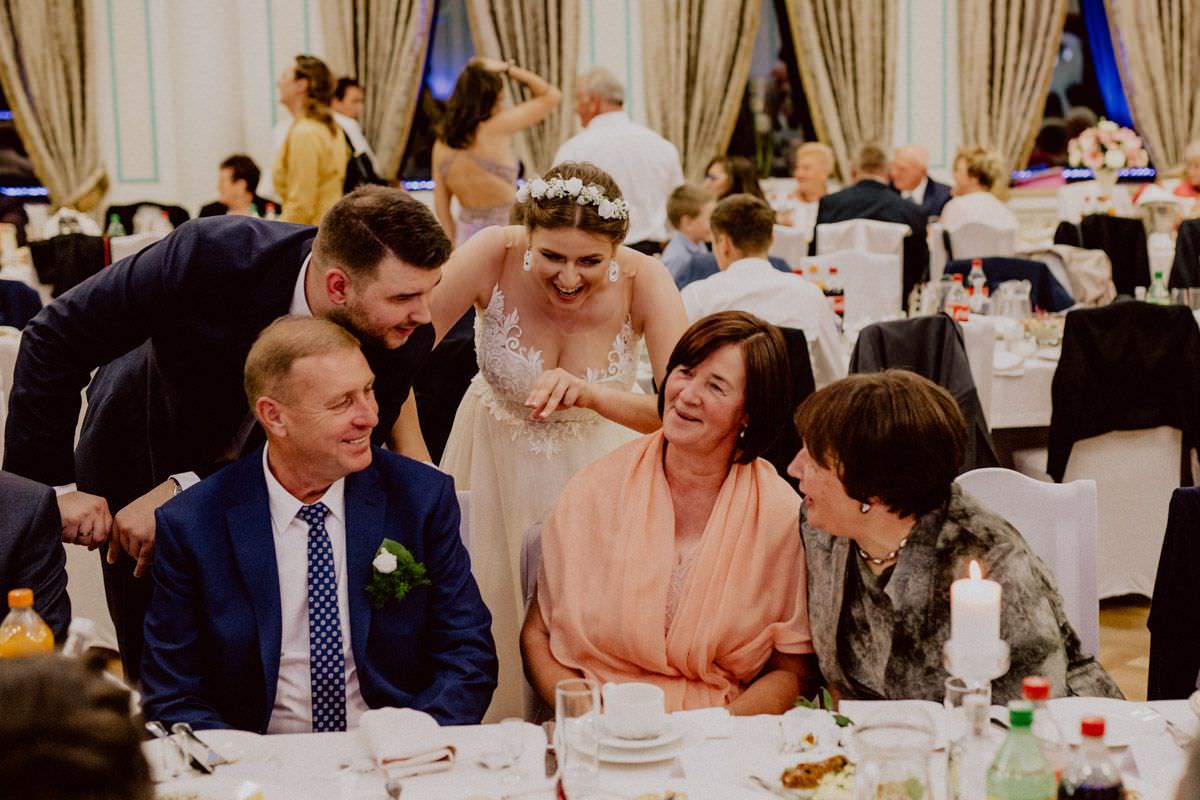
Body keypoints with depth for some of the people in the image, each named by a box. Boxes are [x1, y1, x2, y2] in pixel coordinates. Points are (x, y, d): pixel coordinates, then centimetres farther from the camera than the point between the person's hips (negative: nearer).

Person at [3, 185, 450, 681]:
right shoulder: (213, 256, -35)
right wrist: (51, 481, -23)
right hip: (142, 454, -2)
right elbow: (56, 338, -23)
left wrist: (182, 492, -30)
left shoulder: (407, 338, -28)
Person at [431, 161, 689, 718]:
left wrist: (593, 395, -47)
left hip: (595, 463, 0)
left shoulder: (644, 281, -25)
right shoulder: (494, 258, -27)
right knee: (486, 624, 11)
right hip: (495, 459, 0)